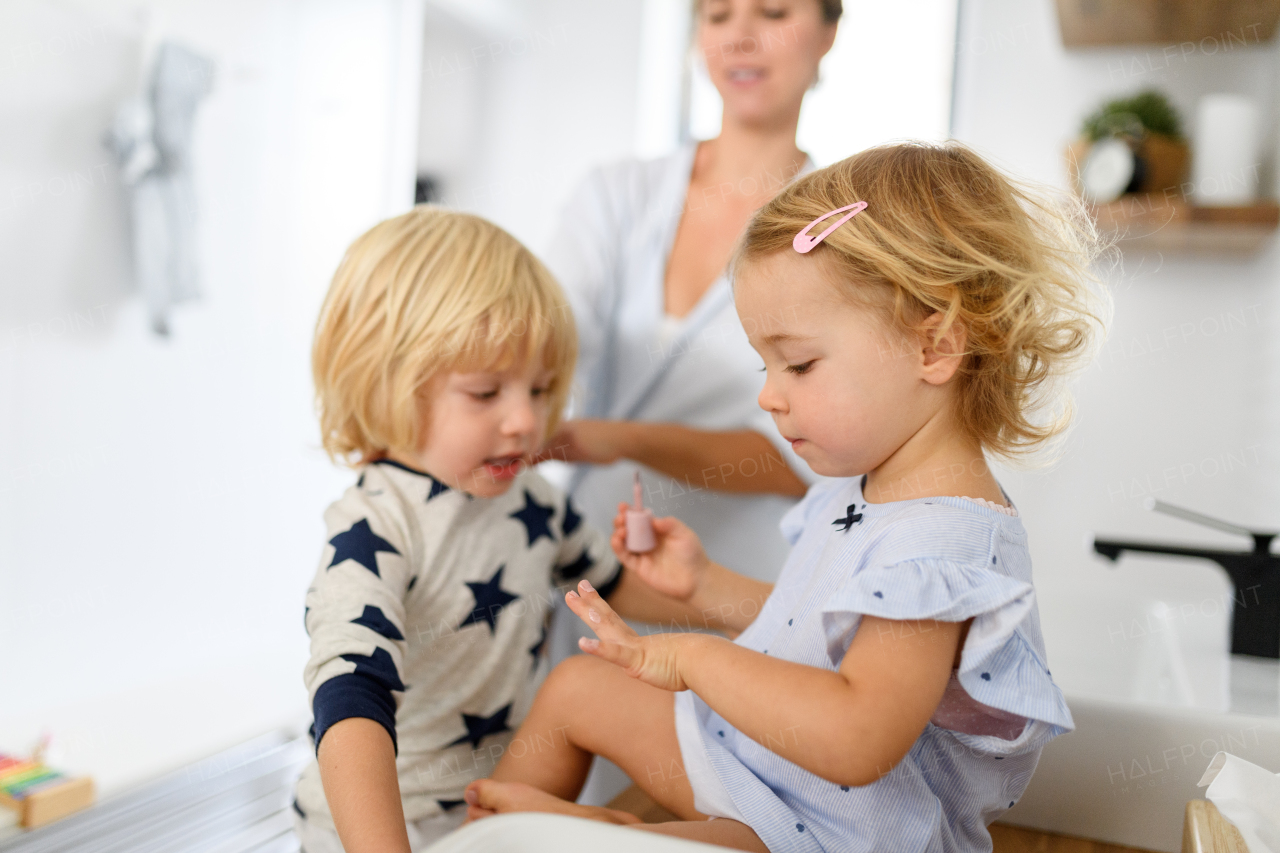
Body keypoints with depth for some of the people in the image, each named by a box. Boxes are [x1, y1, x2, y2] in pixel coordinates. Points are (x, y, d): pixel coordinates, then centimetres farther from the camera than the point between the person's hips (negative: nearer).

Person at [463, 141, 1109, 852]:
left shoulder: (942, 542, -32)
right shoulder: (860, 487, 1)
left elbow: (855, 742, -43)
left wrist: (695, 657, -33)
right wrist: (705, 583, 6)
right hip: (750, 741, 10)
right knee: (574, 684, 18)